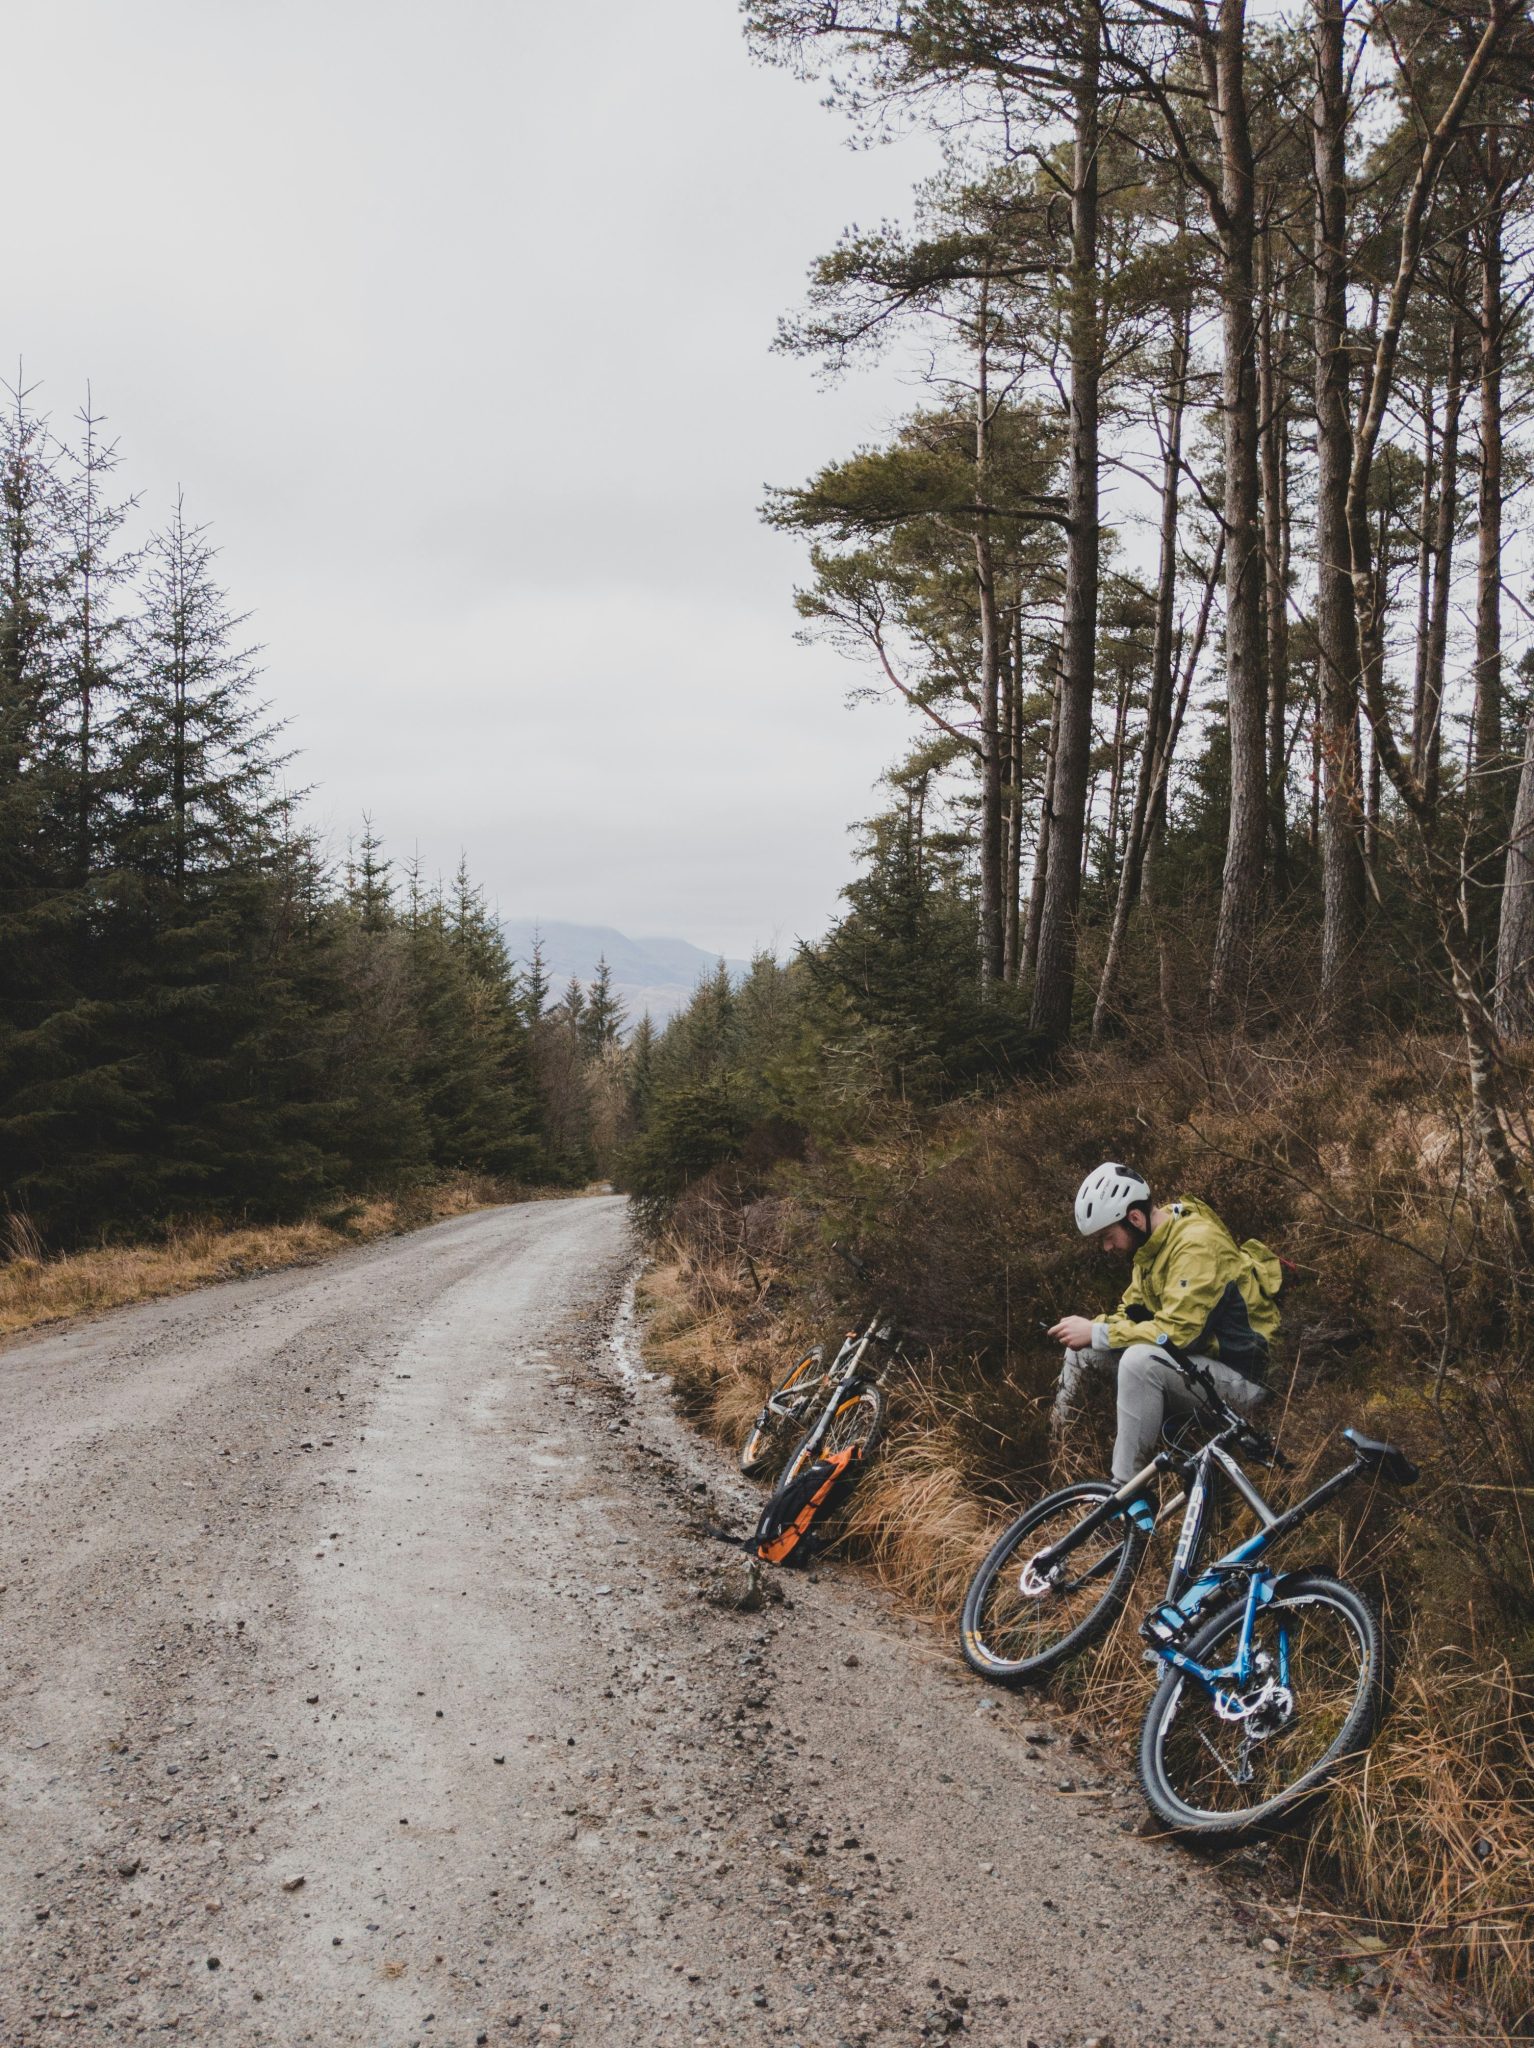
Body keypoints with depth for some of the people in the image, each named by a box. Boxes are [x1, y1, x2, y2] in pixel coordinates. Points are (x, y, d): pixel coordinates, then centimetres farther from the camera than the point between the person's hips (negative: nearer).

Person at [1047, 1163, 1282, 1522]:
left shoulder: (1197, 1243, -23)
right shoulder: (1152, 1244, 7)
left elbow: (1177, 1332, -30)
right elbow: (1131, 1315, 11)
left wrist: (1096, 1333, -23)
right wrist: (1090, 1328, -9)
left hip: (1238, 1378, -9)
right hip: (1194, 1363, 9)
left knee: (1140, 1360, -35)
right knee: (1084, 1348, -2)